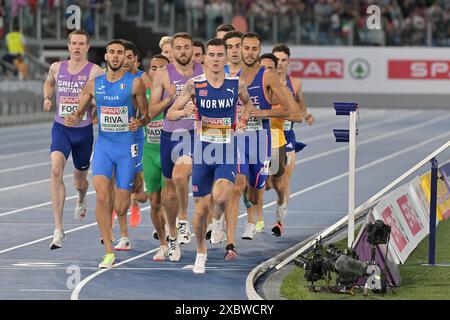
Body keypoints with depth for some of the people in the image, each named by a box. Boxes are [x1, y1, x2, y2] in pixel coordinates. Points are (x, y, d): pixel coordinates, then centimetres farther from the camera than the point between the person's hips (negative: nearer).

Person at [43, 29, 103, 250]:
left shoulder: (95, 71, -8)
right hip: (60, 128, 1)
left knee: (80, 180, 15)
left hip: (84, 130, -1)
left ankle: (81, 200, 57)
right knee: (56, 170, -23)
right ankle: (58, 230, -26)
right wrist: (47, 98, 8)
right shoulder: (56, 68, 4)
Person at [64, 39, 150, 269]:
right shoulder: (94, 84, 6)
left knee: (121, 209, -2)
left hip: (127, 146, -2)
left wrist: (139, 123, -19)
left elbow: (146, 114, 3)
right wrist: (74, 119, -9)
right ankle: (109, 253, -9)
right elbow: (80, 111, 14)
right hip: (103, 144, 2)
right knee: (101, 196, -17)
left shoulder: (134, 83, -3)